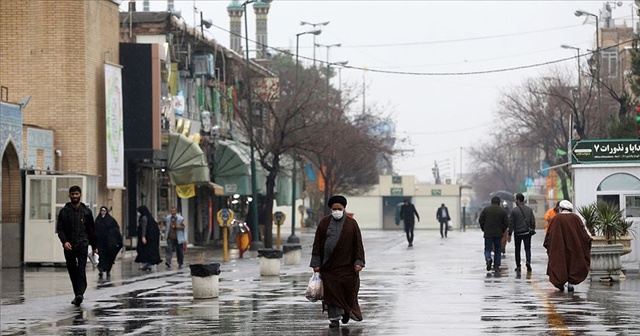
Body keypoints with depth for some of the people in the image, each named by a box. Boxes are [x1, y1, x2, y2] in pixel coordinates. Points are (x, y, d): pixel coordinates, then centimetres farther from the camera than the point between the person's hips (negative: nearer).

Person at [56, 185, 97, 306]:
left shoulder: (86, 211, 7)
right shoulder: (64, 211, 5)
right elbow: (59, 229, 0)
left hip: (82, 244, -2)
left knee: (81, 270, -16)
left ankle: (80, 294, -27)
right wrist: (64, 241, -17)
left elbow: (91, 230, 13)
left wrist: (94, 246, 14)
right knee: (72, 272, 7)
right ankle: (77, 295, 17)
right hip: (69, 246, 2)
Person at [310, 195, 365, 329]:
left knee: (348, 290, 5)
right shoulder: (324, 222, 4)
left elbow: (358, 244, -1)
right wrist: (316, 263, -2)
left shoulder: (352, 223, 0)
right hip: (328, 264, 1)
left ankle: (347, 310, 32)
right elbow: (317, 243, 3)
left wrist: (358, 262, -9)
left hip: (346, 265, -1)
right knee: (331, 292, 0)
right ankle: (334, 318, 5)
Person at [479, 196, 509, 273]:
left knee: (487, 249, 7)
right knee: (497, 250, 12)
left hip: (488, 233, -1)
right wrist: (502, 231, 13)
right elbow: (506, 223, -2)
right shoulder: (503, 211, 0)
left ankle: (488, 259, -24)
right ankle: (496, 267, 10)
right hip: (498, 234, 1)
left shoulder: (486, 209, -1)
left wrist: (484, 229, 10)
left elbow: (481, 220, -4)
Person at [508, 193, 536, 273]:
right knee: (527, 248, 7)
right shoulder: (529, 209, 2)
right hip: (527, 232, 2)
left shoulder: (514, 210, -9)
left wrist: (510, 234, -4)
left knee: (517, 249, 10)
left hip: (517, 233, -2)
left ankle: (518, 266, 11)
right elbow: (533, 222, 4)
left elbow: (511, 223, -8)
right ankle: (528, 261, -18)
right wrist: (532, 230, 14)